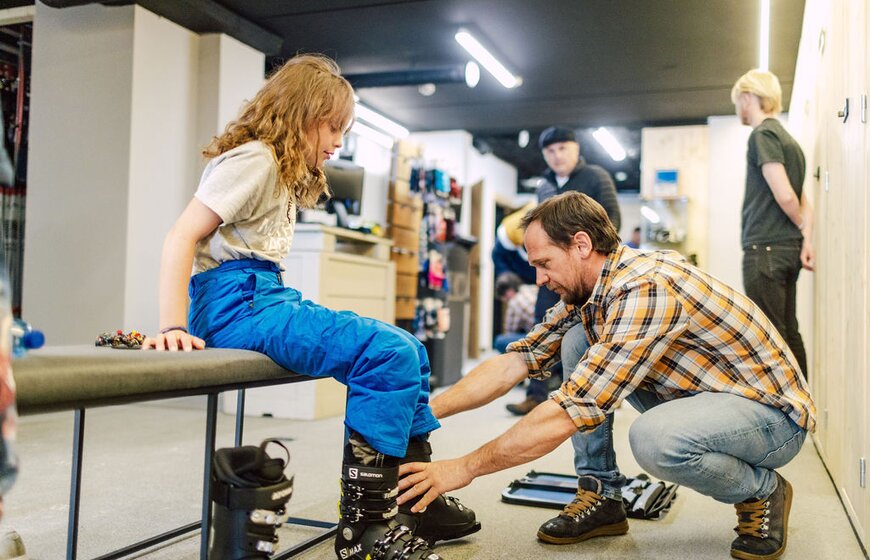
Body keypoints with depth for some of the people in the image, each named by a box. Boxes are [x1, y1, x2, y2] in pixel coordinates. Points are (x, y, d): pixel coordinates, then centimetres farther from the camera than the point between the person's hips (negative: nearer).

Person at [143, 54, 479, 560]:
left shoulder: (286, 172, 23)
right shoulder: (253, 159, -7)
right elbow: (181, 238, -16)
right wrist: (174, 327, -24)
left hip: (265, 297, 10)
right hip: (234, 302, -10)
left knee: (410, 349, 5)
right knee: (387, 354, -24)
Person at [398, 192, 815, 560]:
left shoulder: (647, 289, -30)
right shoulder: (584, 291, -2)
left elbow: (571, 412, -33)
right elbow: (514, 362, -2)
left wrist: (464, 468, -26)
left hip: (773, 411, -8)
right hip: (695, 394, 8)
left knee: (653, 437, -37)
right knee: (577, 341, -6)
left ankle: (762, 491, -4)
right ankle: (598, 499, 3)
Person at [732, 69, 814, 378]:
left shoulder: (762, 134, -9)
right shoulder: (788, 139, 20)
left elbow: (785, 195, -16)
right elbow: (803, 201, 16)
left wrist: (801, 227, 1)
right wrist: (807, 240, 6)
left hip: (765, 248, -9)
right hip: (787, 249, 9)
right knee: (789, 333, 12)